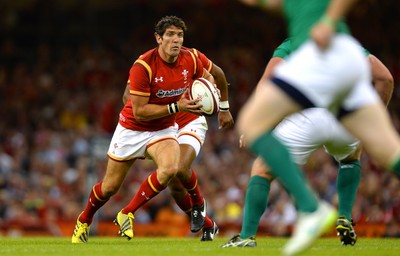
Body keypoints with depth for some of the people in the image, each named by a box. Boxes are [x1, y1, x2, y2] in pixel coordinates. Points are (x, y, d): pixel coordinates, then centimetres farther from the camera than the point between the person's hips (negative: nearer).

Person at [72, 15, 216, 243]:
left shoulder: (190, 59, -13)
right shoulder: (143, 66, -27)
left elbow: (207, 77, 11)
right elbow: (139, 111, -26)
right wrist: (176, 107, -30)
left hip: (164, 129, 3)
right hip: (132, 129, -3)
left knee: (170, 169, -29)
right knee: (110, 186, 8)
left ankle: (127, 215, -10)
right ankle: (84, 220, 40)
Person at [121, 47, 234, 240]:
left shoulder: (192, 56, -11)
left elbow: (217, 74, 8)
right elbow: (128, 96, -17)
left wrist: (224, 109, 13)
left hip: (191, 124, -2)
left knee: (181, 169, -29)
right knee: (175, 188, -2)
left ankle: (198, 203, 3)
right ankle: (208, 226, 22)